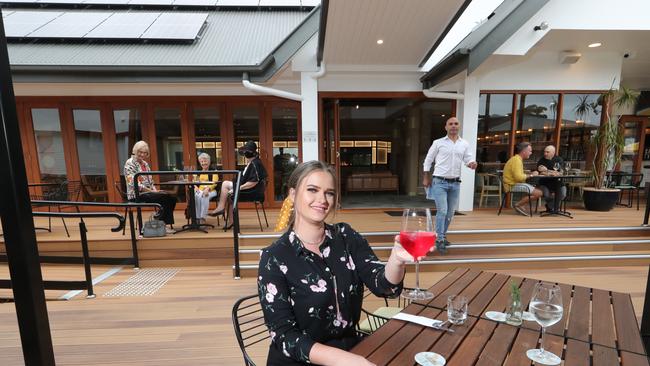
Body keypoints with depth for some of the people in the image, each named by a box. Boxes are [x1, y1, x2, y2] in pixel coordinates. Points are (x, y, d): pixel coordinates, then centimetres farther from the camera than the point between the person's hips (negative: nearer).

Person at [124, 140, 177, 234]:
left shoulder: (145, 163, 17)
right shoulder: (130, 163, -7)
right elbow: (134, 183, -17)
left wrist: (155, 190, -1)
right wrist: (151, 191, -20)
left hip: (148, 192, 7)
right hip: (137, 195, -7)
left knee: (172, 198, -15)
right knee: (165, 197, -26)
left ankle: (166, 223, -9)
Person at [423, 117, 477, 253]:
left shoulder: (464, 144, 9)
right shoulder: (438, 143, -1)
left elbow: (468, 160, 7)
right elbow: (428, 160, 4)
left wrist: (472, 164, -17)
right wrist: (426, 177, 0)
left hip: (455, 183, 4)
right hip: (440, 182, -4)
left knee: (450, 212, 12)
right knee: (442, 211, -12)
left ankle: (442, 235, 28)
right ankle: (439, 240, -4)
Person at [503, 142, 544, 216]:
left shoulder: (518, 159, 18)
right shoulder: (516, 160, -15)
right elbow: (518, 177, -25)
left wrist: (530, 174, 5)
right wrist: (531, 175, -11)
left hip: (515, 184, 10)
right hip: (513, 185, -10)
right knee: (539, 193, -14)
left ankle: (522, 205, 3)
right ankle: (518, 205, -5)